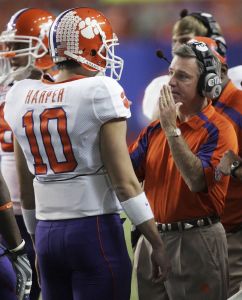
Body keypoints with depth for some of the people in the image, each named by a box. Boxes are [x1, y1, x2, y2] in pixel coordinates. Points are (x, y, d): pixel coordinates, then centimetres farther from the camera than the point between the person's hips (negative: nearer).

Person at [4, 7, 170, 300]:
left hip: (46, 233, 6)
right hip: (95, 231, -6)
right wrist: (157, 245, -5)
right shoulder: (101, 92, -10)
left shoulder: (21, 96, 6)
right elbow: (124, 183, -11)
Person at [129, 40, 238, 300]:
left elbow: (197, 180, -23)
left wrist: (172, 129, -22)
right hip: (152, 238, 7)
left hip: (195, 242, -7)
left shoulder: (218, 131, -10)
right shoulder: (156, 128, 12)